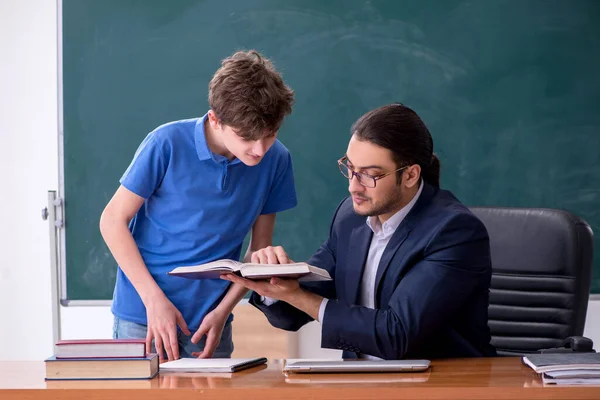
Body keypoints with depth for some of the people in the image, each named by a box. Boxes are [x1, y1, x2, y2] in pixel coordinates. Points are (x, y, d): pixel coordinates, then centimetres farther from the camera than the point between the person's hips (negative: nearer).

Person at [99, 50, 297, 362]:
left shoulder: (275, 160, -5)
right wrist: (154, 299, -15)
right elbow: (113, 221, -8)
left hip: (210, 324, 3)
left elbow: (259, 248, 4)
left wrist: (223, 311, -9)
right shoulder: (167, 145, -15)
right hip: (143, 316, -2)